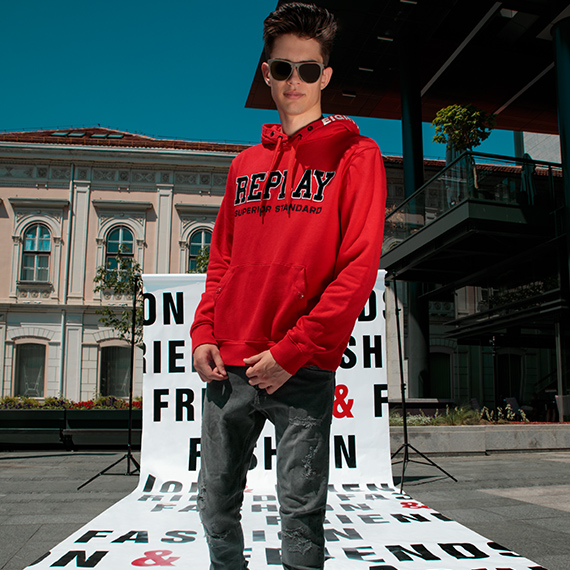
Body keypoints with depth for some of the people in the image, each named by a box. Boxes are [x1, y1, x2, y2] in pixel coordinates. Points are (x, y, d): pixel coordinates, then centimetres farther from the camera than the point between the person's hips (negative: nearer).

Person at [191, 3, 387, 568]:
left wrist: (292, 351, -14)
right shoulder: (246, 163, 16)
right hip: (227, 366, 5)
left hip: (303, 369, -5)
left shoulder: (354, 154, 0)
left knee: (301, 513, 3)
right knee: (215, 503, 15)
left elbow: (360, 266, -9)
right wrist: (204, 334, 3)